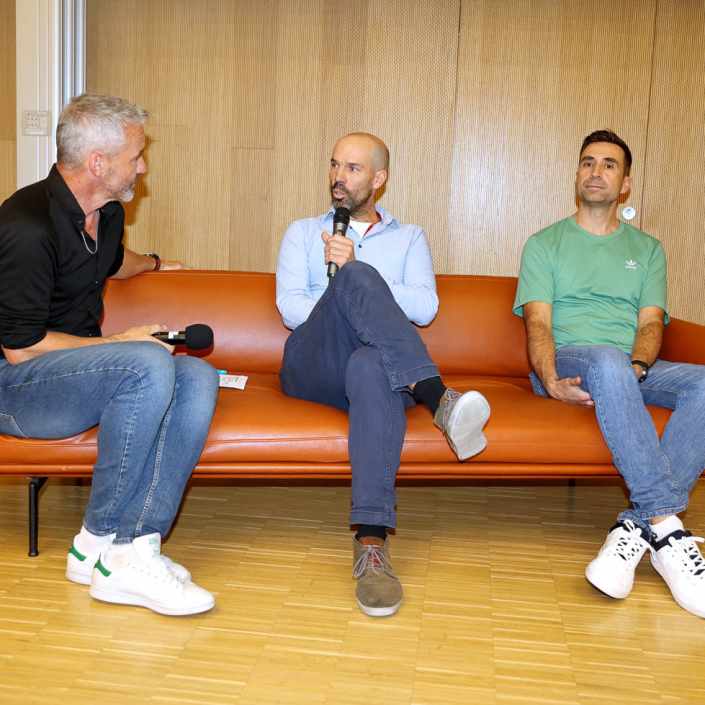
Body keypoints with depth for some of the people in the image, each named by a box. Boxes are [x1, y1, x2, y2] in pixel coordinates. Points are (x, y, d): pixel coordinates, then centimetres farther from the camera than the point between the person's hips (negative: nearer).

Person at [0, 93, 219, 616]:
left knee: (197, 378, -18)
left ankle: (134, 544, -24)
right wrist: (119, 342, -12)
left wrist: (153, 264, 52)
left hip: (82, 365, 8)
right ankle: (105, 542, -22)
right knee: (149, 364, -33)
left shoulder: (108, 214, 9)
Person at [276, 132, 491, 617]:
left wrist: (355, 267, -5)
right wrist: (354, 278, -6)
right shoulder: (303, 233, 24)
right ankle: (438, 397, -42)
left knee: (372, 366, -42)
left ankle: (372, 542, -51)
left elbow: (425, 308, 4)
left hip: (375, 366, 0)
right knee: (356, 278, -31)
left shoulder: (409, 238, 24)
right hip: (311, 368, 0)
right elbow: (291, 309, 7)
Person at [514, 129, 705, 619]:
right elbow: (538, 324, 1)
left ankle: (636, 528, -34)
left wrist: (637, 365, -16)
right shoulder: (545, 244, 14)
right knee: (608, 360, -39)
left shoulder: (647, 249, 22)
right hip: (568, 362, -3)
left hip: (634, 370, 3)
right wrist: (550, 381, -20)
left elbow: (651, 322, 8)